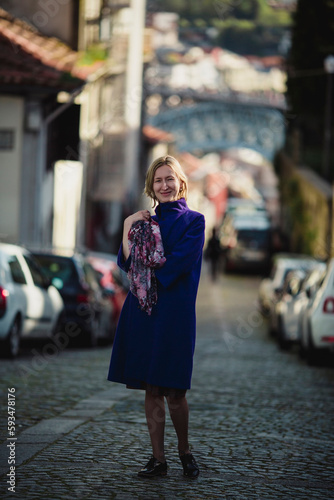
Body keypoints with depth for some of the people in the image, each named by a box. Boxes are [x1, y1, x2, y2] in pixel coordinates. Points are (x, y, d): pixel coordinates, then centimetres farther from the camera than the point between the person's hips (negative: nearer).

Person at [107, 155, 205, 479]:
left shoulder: (193, 221, 3)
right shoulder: (144, 221, 16)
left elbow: (179, 262, -11)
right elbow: (127, 264, 5)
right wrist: (128, 230, -5)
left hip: (175, 310, -4)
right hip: (143, 309, 4)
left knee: (173, 390, -5)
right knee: (151, 389, 3)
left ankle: (184, 450, 15)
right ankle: (158, 458, 7)